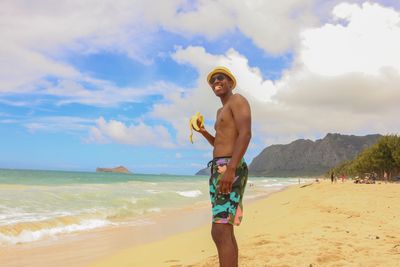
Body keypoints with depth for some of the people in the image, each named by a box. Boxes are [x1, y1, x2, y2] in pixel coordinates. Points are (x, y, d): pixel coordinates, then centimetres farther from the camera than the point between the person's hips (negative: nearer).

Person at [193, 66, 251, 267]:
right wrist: (203, 132, 16)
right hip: (219, 171, 10)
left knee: (220, 232, -17)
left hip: (230, 170, -10)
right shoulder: (221, 111, 27)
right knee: (225, 231, 11)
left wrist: (230, 169, -28)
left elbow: (245, 134, -18)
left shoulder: (238, 100, -2)